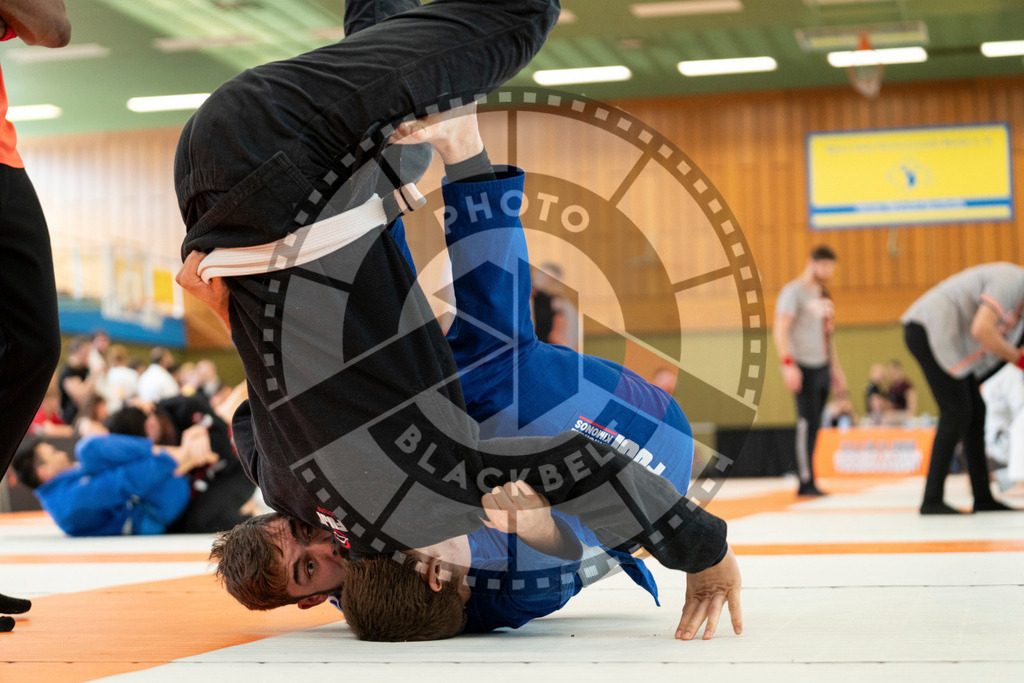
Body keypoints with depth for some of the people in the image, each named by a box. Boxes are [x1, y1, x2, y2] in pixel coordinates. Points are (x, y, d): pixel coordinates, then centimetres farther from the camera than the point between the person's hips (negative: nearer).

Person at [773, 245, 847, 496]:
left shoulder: (823, 295, 19)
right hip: (804, 367, -8)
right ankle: (806, 482, -10)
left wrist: (835, 367, 23)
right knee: (807, 422, -11)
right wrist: (788, 364, -23)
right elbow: (780, 329, -14)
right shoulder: (794, 292, -6)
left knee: (813, 426, 7)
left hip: (822, 366, 8)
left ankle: (807, 480, 9)